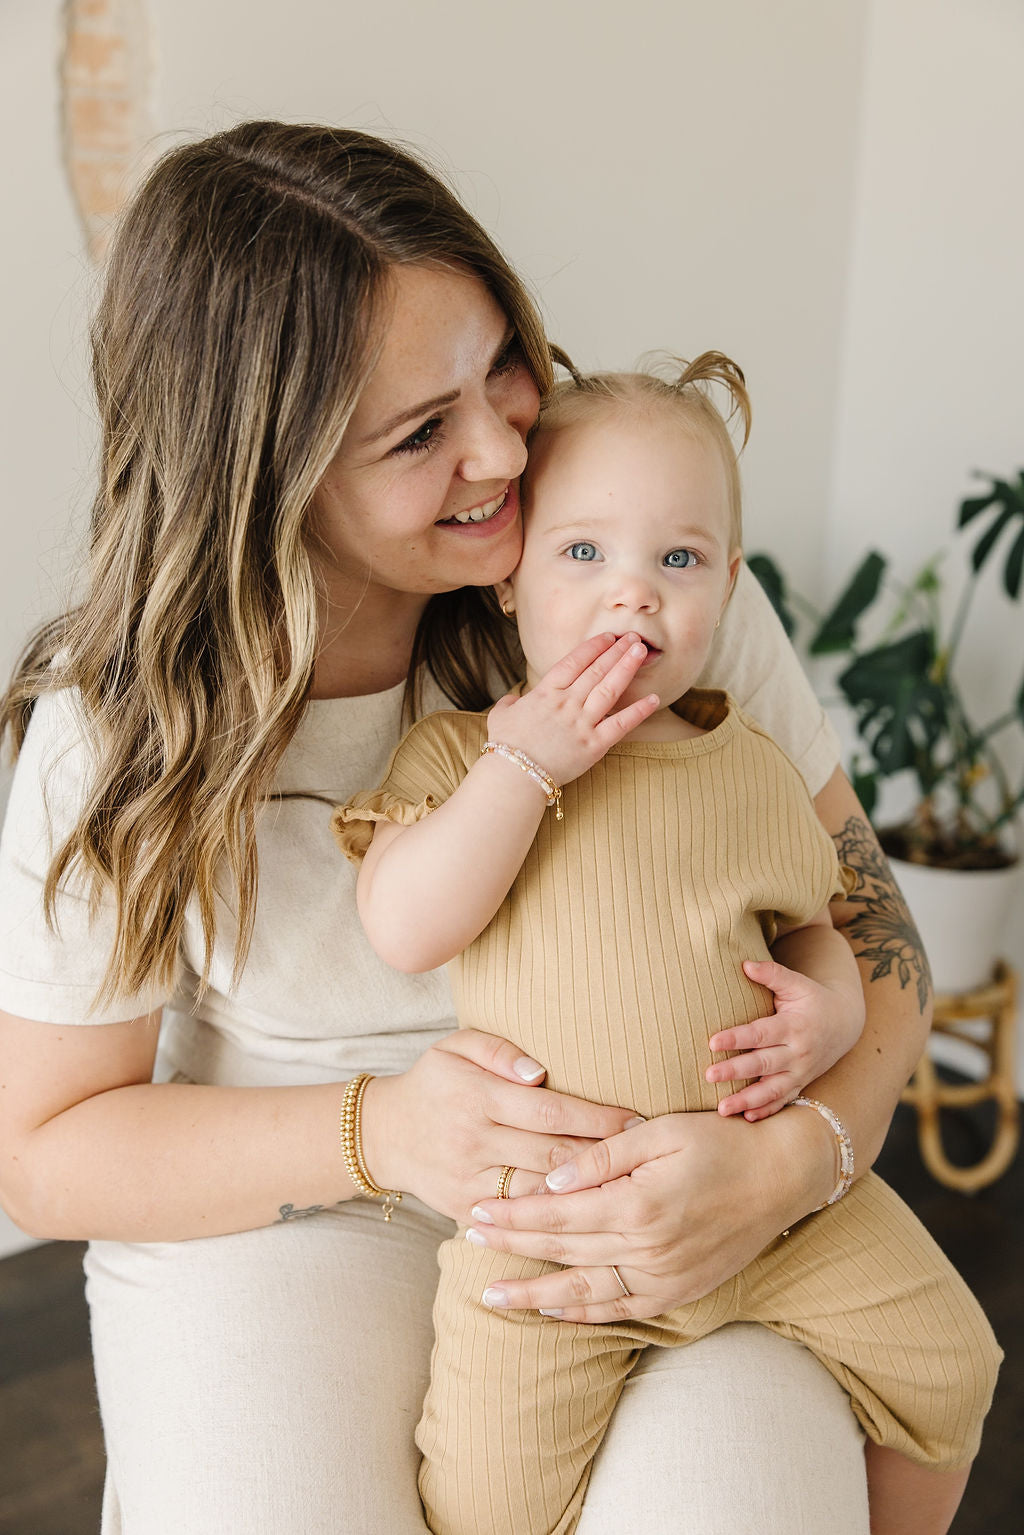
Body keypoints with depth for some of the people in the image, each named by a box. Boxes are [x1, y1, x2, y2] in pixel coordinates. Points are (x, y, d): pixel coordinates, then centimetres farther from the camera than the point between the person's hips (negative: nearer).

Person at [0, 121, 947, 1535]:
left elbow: (865, 922, -5)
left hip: (654, 1208, 1)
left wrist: (787, 1164, -26)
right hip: (281, 1211, 0)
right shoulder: (121, 728, -13)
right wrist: (376, 1130, -21)